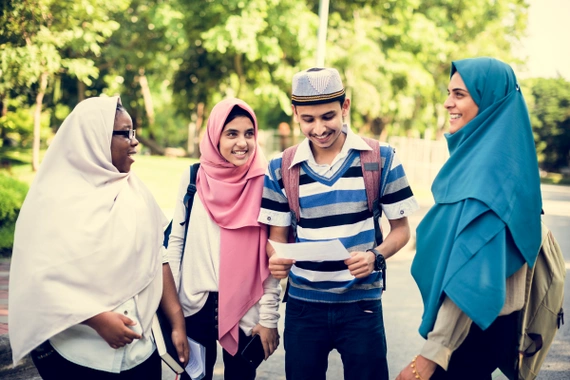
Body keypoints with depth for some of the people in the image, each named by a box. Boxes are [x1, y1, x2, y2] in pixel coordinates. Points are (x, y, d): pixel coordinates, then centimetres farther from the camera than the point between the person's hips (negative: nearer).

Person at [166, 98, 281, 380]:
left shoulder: (264, 184, -6)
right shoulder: (193, 179, -2)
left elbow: (272, 256, -4)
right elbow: (176, 240, 4)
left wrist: (269, 317, -5)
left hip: (245, 309, -1)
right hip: (195, 305, 1)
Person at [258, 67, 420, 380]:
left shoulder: (380, 160, -4)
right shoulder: (280, 169, 0)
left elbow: (401, 228, 2)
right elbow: (277, 236, 6)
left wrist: (375, 256, -18)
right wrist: (276, 259, -17)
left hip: (361, 304, -1)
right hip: (303, 305, 2)